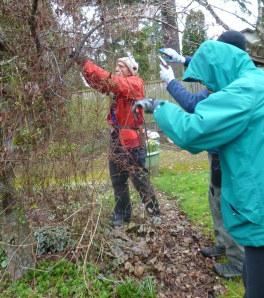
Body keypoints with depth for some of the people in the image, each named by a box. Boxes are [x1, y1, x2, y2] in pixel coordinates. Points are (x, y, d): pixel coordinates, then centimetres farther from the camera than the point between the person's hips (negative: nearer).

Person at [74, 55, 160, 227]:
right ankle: (122, 214, 27)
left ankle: (155, 213, 14)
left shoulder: (135, 83, -9)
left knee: (139, 178, -1)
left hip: (132, 139, -8)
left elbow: (111, 81, -24)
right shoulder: (118, 85, 14)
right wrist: (83, 63, -10)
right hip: (117, 137, 8)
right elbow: (98, 82, 4)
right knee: (117, 179, 13)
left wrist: (86, 62, -26)